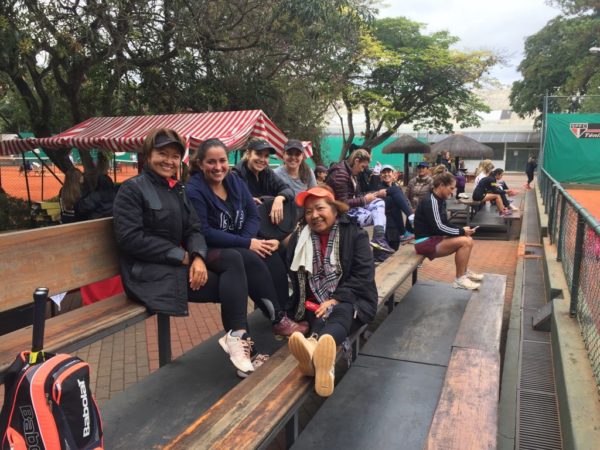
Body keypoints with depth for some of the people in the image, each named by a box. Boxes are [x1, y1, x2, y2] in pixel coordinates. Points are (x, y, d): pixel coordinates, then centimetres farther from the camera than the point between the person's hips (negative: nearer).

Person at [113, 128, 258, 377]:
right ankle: (236, 335, -10)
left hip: (178, 265, 7)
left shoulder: (177, 189, 17)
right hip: (149, 273, -7)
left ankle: (236, 336, -12)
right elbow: (130, 239, -16)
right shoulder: (132, 189, -5)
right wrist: (182, 256, -16)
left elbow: (194, 229, 9)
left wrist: (198, 257, -14)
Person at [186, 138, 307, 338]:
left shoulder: (235, 181, 5)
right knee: (252, 260, -30)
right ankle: (279, 319, -18)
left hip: (238, 245, 6)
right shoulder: (193, 190, -14)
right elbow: (204, 233, -20)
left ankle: (286, 312, -15)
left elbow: (253, 215, 5)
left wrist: (247, 240, -16)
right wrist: (246, 243, -22)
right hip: (209, 250, -6)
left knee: (272, 254, -21)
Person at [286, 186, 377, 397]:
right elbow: (292, 276, 7)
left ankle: (316, 347, -71)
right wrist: (308, 303, -8)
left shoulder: (355, 234, 1)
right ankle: (321, 358, -66)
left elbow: (363, 274, -9)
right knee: (320, 317, -31)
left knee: (340, 314, -36)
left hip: (349, 300, -3)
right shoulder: (299, 238, 11)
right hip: (316, 304, 3)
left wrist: (335, 300, -20)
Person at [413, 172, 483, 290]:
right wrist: (461, 231, -16)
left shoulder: (440, 200, 10)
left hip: (434, 238, 9)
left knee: (468, 240, 9)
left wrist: (461, 230, -1)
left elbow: (444, 224, 15)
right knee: (464, 242, -19)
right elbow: (438, 227, -25)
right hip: (425, 242, -9)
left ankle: (464, 272, 23)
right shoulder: (430, 201, -19)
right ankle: (460, 279, -10)